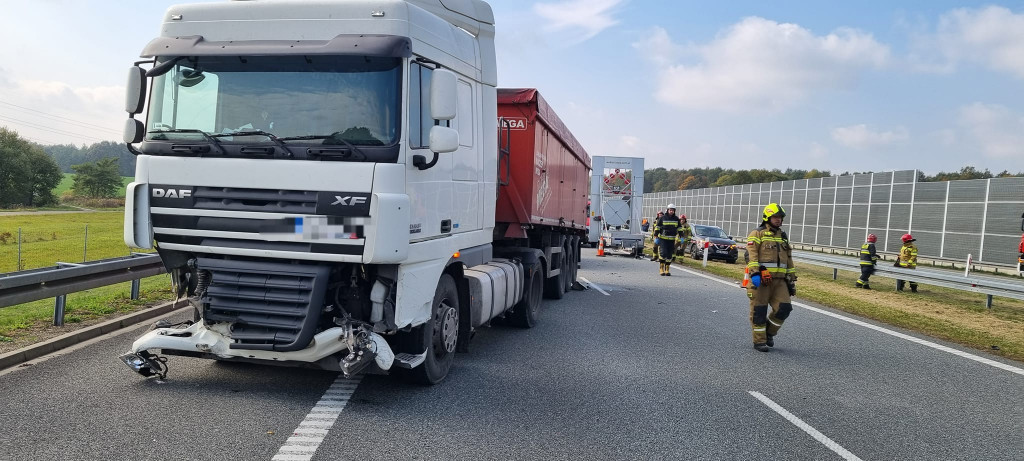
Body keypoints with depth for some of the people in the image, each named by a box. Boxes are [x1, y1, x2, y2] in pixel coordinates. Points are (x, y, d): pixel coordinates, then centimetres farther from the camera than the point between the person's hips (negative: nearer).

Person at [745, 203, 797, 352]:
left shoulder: (783, 237, 21)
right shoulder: (757, 234, 0)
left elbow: (789, 260, 24)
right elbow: (752, 255, -11)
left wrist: (792, 279, 19)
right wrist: (755, 273, -23)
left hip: (779, 280, 6)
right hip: (761, 279, -6)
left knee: (784, 308, -3)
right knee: (759, 311, -1)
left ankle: (769, 332, 19)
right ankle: (759, 340, 9)